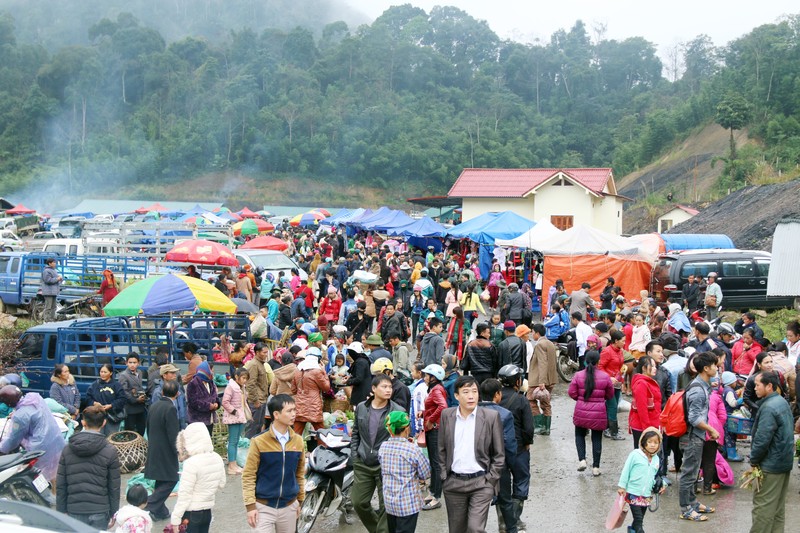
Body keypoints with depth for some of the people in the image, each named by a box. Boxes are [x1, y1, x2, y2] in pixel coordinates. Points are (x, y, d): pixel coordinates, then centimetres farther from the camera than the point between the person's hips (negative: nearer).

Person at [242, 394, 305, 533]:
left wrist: (300, 500, 16)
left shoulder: (298, 441, 2)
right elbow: (248, 475, -6)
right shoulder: (259, 442, -10)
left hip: (289, 507, 4)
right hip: (263, 507, -4)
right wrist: (250, 506, -10)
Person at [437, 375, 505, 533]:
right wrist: (444, 476, 5)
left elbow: (499, 454, -1)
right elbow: (442, 449, 11)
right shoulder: (447, 415, 2)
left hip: (481, 483, -3)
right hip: (453, 484, 3)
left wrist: (490, 480, -6)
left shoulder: (491, 416, -6)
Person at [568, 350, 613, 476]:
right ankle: (596, 467, 12)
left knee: (580, 435, 20)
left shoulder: (578, 375, -9)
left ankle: (582, 460, 3)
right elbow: (610, 395, 3)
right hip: (599, 413, 0)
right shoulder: (605, 376, -8)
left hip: (581, 412, 0)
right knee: (597, 438, 10)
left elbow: (572, 393, -5)